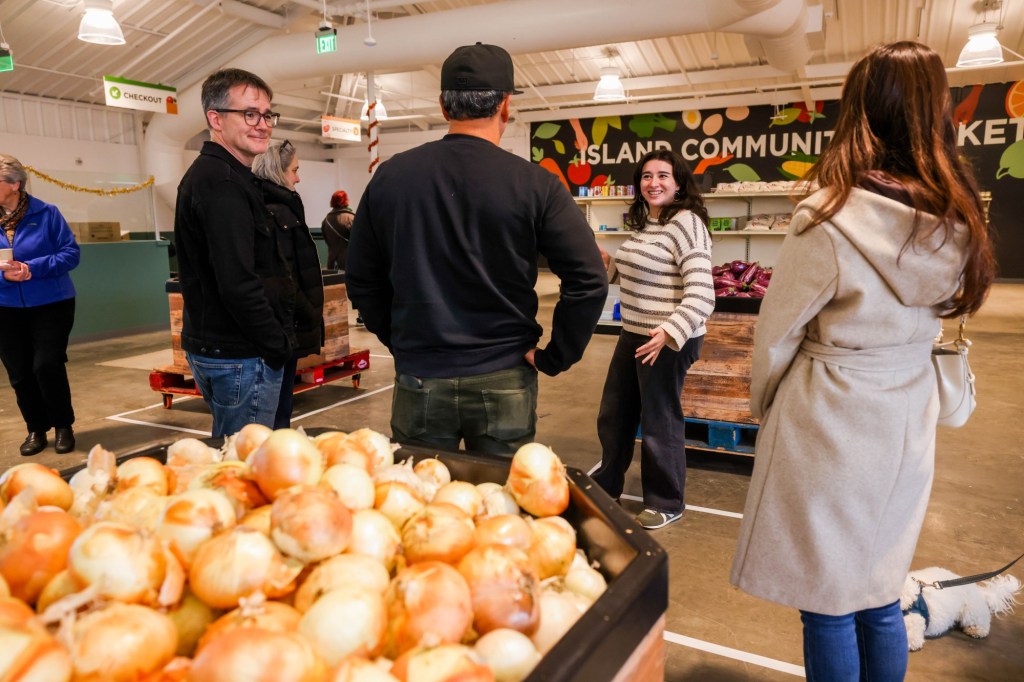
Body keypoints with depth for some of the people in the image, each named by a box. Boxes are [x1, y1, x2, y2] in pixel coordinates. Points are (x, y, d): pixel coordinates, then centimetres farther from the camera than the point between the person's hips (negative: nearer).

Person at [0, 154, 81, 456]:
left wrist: (32, 268, -21)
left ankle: (63, 426, 11)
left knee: (47, 365, -10)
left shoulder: (46, 213, -8)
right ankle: (36, 429, 24)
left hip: (51, 304, -3)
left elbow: (71, 253, -9)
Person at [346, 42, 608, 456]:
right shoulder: (534, 184, -8)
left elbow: (362, 281, 6)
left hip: (418, 379, 2)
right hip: (504, 380, -1)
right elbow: (589, 281, -11)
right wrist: (554, 357, -1)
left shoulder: (390, 176, 0)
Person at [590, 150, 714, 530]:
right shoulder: (644, 223, 11)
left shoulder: (685, 223, -17)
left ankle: (666, 504, 24)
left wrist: (670, 333, -34)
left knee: (659, 420, 4)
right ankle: (607, 485, 39)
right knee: (613, 414, 19)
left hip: (668, 340, -9)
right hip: (634, 334, 9)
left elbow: (701, 294, -26)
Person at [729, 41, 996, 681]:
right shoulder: (958, 220, -2)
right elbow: (926, 321, 8)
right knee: (879, 596, 22)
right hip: (908, 428, 6)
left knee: (828, 604, 11)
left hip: (829, 429, -6)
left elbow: (777, 336, -11)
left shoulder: (829, 220, -20)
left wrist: (765, 405, 7)